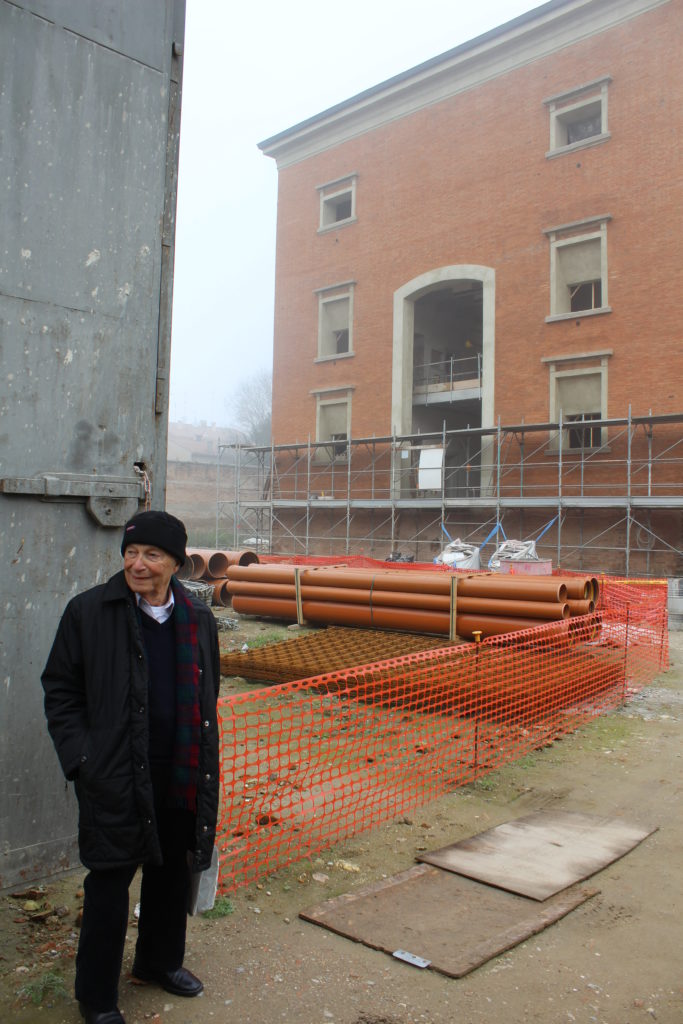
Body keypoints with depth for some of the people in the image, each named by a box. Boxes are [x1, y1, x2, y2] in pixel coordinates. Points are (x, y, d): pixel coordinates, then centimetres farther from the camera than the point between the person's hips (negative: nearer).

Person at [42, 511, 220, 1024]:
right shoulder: (89, 611, -9)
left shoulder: (198, 619, 2)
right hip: (115, 775, -4)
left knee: (173, 871, 19)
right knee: (110, 883, 5)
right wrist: (81, 756, -11)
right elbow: (59, 689, -3)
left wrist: (206, 762, 8)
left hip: (182, 772, 4)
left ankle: (161, 961, 44)